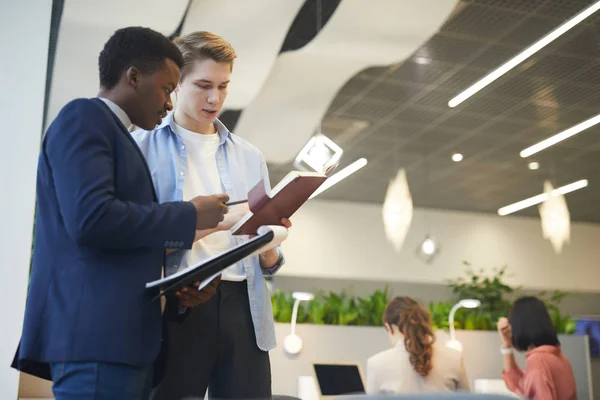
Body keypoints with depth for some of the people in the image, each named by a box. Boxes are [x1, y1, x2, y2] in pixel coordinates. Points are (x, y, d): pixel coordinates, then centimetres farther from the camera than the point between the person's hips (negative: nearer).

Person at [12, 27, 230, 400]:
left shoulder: (116, 135, 24)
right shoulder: (84, 117, -3)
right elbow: (90, 217, -20)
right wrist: (189, 215, -10)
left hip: (123, 334, 10)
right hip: (95, 331, -9)